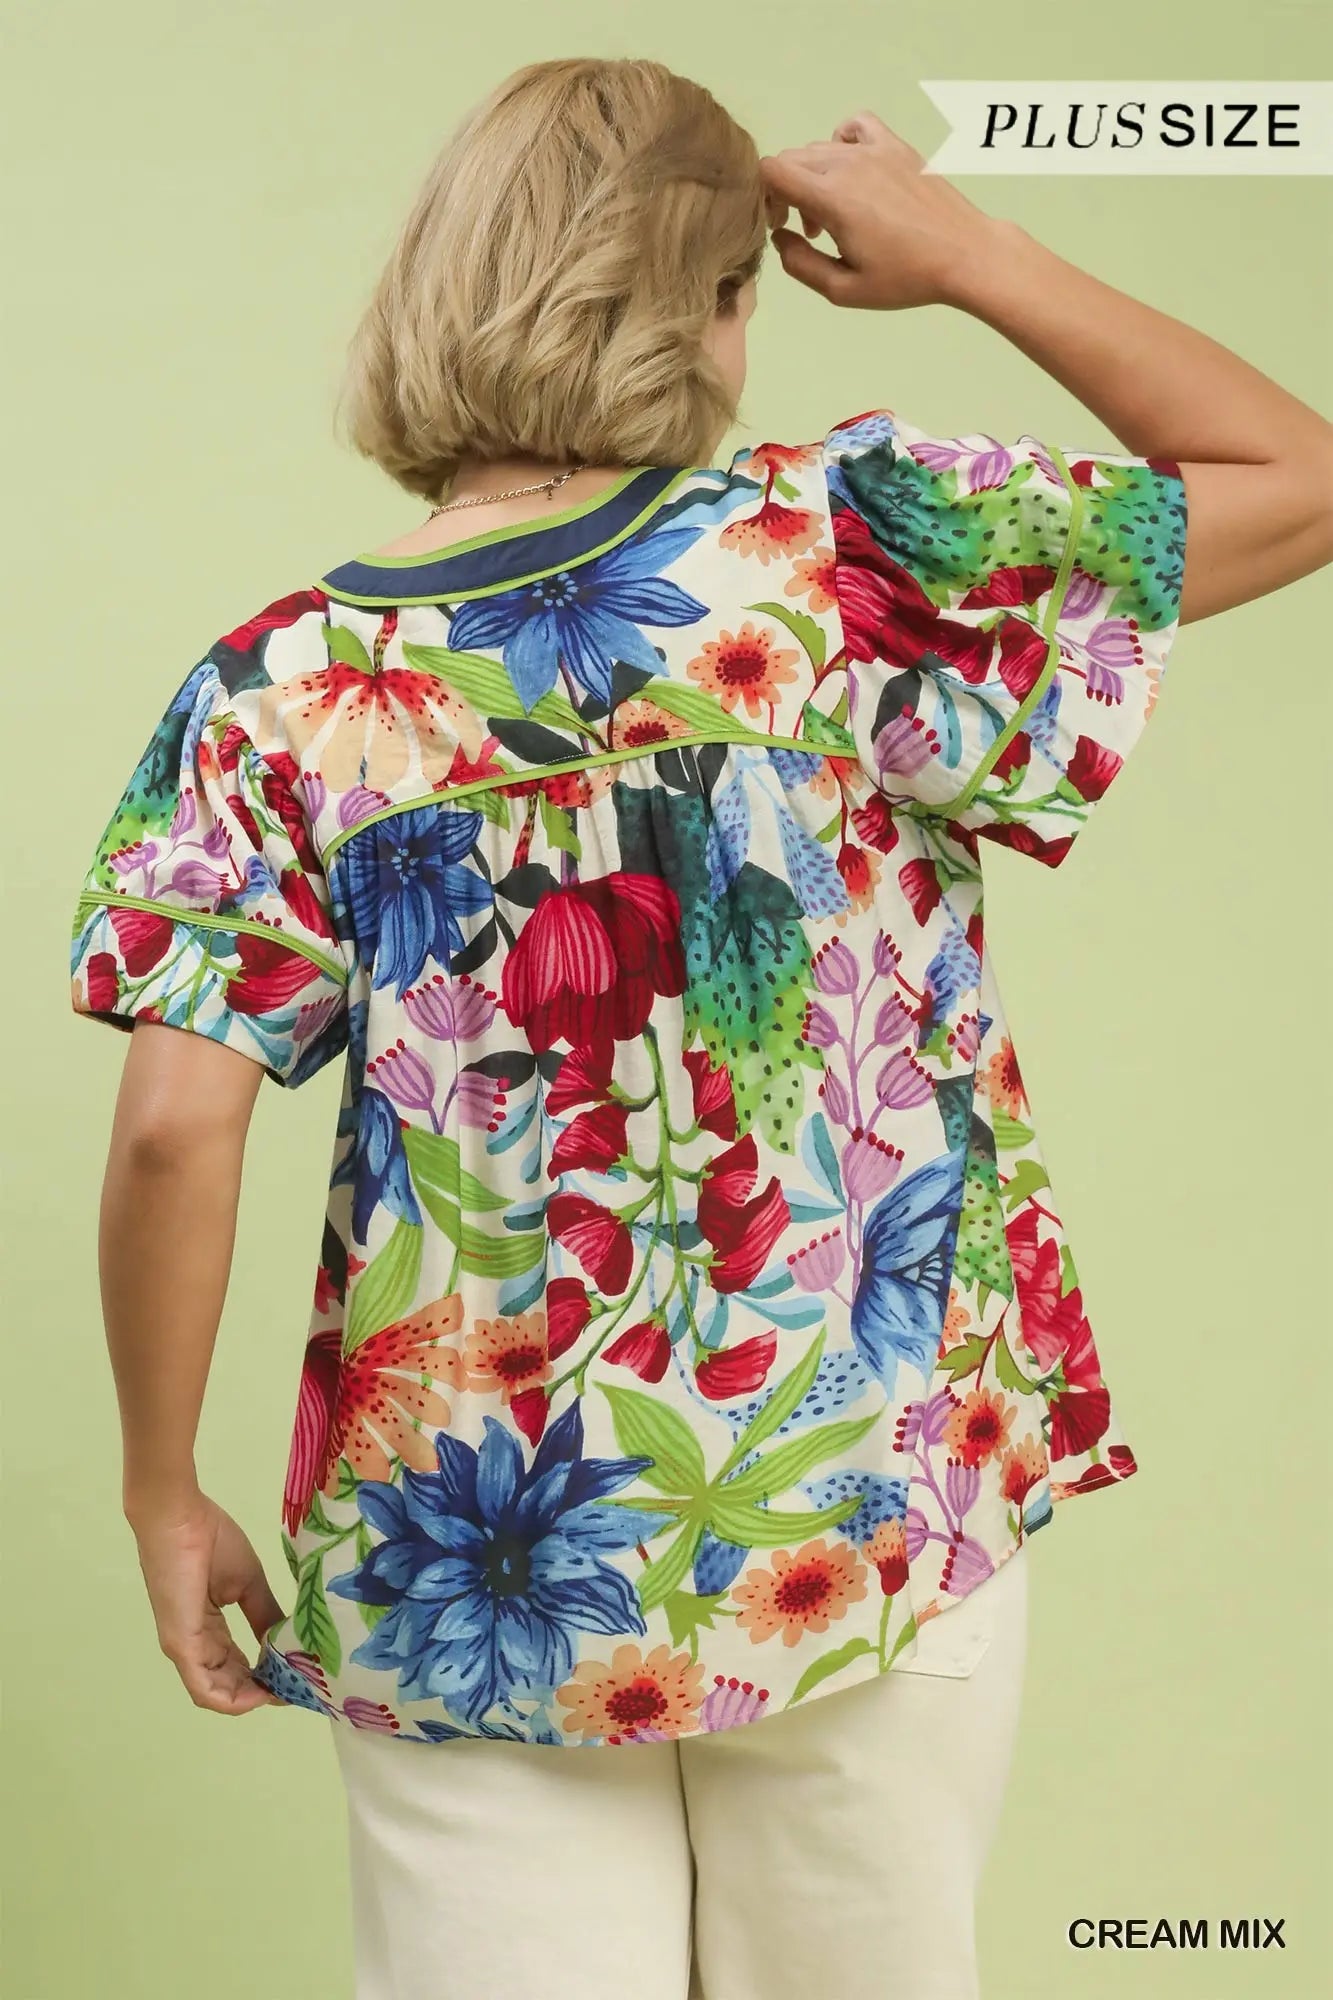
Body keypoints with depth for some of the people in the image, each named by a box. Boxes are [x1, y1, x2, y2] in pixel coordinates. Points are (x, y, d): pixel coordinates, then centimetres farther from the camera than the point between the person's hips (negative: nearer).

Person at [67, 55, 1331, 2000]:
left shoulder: (283, 689, -6)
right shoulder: (844, 552, -10)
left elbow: (173, 1131, -11)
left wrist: (164, 1494, 3)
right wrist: (963, 253, 3)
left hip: (457, 1563, 1)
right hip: (877, 1527, 0)